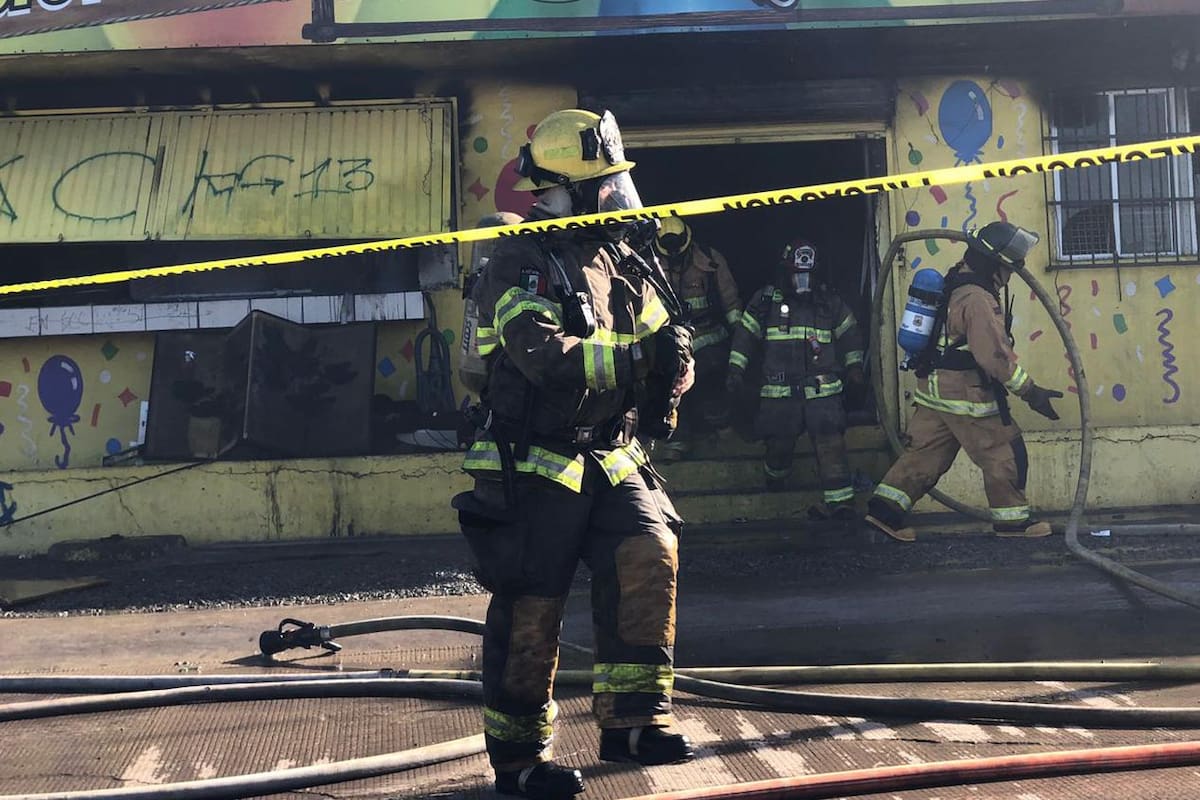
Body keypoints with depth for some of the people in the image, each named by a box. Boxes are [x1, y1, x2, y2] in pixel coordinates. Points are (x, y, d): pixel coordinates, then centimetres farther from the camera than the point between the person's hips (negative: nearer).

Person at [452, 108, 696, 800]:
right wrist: (637, 355, -24)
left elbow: (660, 347, 10)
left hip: (613, 462, 6)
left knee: (650, 557, -14)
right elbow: (548, 357, -27)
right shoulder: (521, 266, -12)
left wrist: (674, 355, -14)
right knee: (531, 610, 1)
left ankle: (632, 719, -4)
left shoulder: (622, 263, 11)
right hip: (537, 469, -6)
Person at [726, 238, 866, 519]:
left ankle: (840, 501, -9)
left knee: (830, 443, -10)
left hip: (823, 389, 0)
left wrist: (854, 365, 11)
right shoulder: (766, 300, 6)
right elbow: (745, 334, 10)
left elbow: (850, 333, 19)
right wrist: (736, 369, 5)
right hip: (779, 390, 0)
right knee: (780, 442, 6)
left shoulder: (829, 301, 9)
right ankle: (775, 475, 36)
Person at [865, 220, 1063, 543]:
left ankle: (884, 508, 7)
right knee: (1004, 454, 4)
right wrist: (1030, 392, -17)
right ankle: (1011, 519, 13)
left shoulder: (956, 283, 9)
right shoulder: (979, 301, -21)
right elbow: (996, 356, -22)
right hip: (965, 394, -9)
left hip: (934, 389, 9)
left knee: (925, 453, 11)